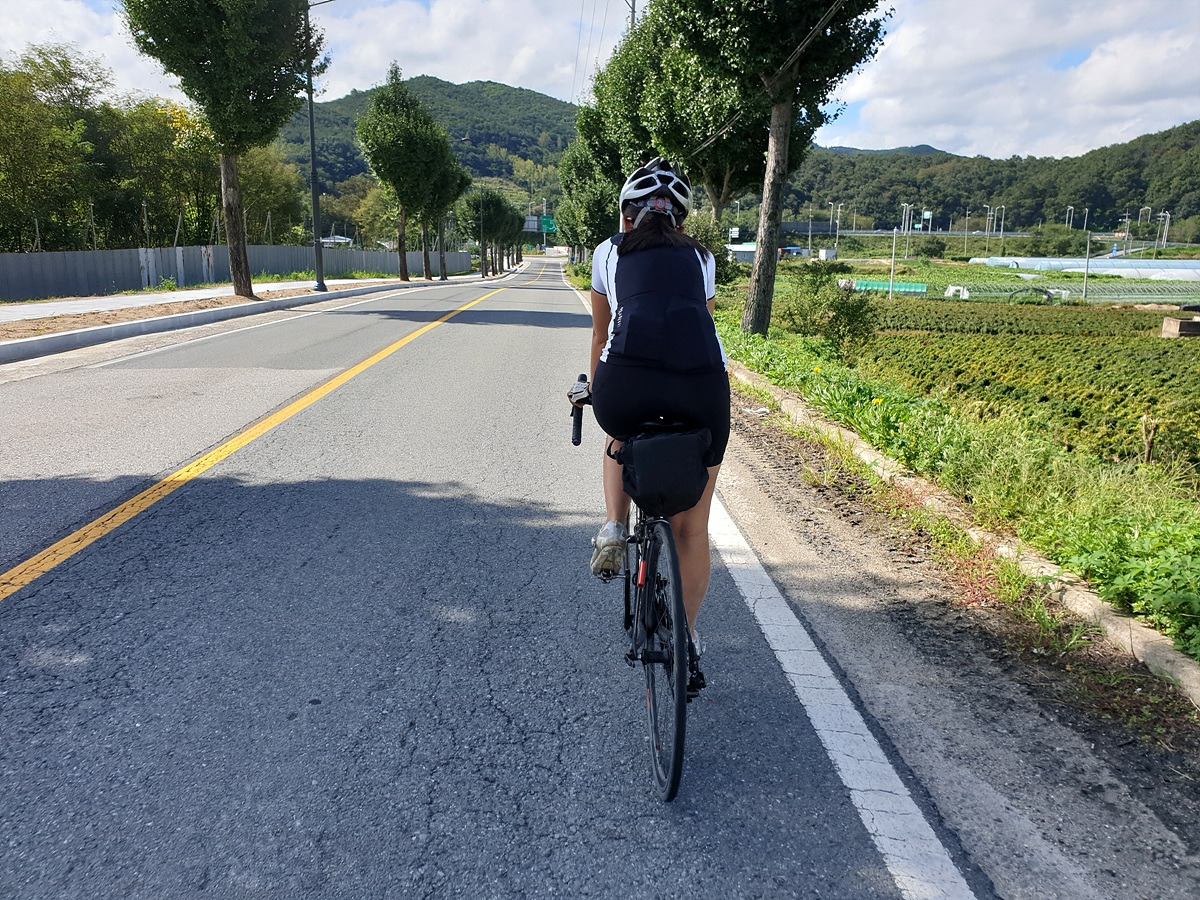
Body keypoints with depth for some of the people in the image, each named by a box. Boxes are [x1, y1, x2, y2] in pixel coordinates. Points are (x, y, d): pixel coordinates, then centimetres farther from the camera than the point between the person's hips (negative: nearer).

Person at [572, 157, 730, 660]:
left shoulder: (609, 252, 26)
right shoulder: (700, 257, 30)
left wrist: (596, 391, 54)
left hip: (626, 380, -1)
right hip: (703, 382, 1)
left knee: (620, 438, 39)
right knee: (692, 527, 19)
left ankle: (613, 529, 22)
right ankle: (687, 638, 30)